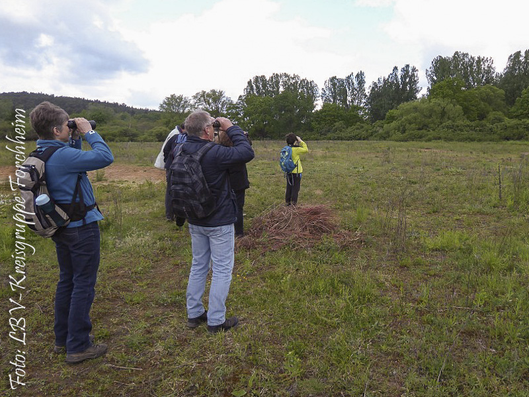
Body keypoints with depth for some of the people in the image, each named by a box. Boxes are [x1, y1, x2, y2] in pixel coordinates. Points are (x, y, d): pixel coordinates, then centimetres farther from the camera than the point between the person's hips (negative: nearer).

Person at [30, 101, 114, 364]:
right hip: (82, 227, -9)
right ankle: (78, 347, 11)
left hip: (61, 225, 10)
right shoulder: (63, 155, -24)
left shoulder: (40, 154, 5)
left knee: (67, 281, 20)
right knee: (83, 285, 1)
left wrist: (76, 139, 6)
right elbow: (105, 157, -25)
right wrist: (89, 133, -13)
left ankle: (62, 338, 33)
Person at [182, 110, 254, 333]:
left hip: (195, 221, 8)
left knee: (198, 266, 20)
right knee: (222, 270, 6)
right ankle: (216, 321, 15)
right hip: (219, 222, -7)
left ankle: (194, 314, 30)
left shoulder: (182, 152, -5)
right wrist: (231, 128, -10)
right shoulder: (214, 154, -26)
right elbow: (247, 152, -19)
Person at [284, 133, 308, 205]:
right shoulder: (296, 149, -17)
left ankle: (288, 202, 22)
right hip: (296, 172, -6)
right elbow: (306, 150, -6)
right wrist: (301, 141, -1)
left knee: (289, 187, 16)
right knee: (296, 188, 4)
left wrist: (298, 143, 7)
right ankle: (293, 203, 6)